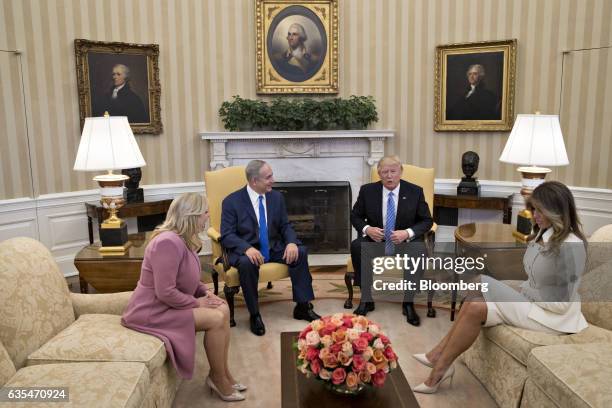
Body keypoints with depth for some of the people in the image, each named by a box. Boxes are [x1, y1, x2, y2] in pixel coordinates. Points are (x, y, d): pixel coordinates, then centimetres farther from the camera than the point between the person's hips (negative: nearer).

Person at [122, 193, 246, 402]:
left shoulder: (183, 239, 5)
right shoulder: (168, 242, -27)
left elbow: (187, 278, 18)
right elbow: (165, 292, -30)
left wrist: (205, 292, 0)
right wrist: (197, 302, -17)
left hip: (169, 303, 10)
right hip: (153, 310, -10)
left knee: (223, 309, -1)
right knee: (216, 319, -18)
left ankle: (222, 373, 8)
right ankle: (217, 378, 2)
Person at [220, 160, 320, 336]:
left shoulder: (277, 197, 4)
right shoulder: (231, 201, -10)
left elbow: (285, 226, 7)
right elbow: (227, 235, -14)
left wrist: (291, 242, -17)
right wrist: (247, 248, -33)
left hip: (274, 248, 4)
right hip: (245, 250, -4)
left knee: (300, 252, -20)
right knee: (246, 263, -37)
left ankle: (303, 307, -9)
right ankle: (254, 315, -18)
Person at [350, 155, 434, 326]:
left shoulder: (415, 191, -3)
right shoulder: (367, 190, -1)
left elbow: (427, 220, 0)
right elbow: (355, 216, 6)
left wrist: (407, 233, -20)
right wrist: (366, 229, -17)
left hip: (406, 240, -1)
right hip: (375, 238, 1)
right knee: (357, 246, -30)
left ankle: (408, 302, -17)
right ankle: (366, 299, -17)